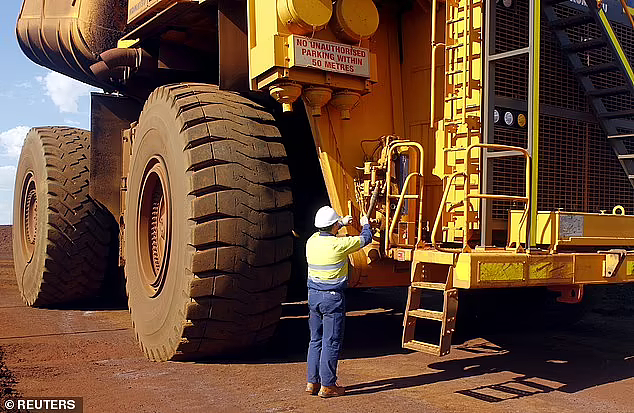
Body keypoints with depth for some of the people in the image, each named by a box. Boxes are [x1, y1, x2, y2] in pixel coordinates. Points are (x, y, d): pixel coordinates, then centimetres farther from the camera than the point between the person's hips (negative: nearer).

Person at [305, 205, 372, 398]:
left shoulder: (311, 242, 1)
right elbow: (365, 239, 0)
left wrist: (342, 223, 38)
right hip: (332, 298, -6)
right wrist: (365, 225, 22)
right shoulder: (340, 244, -16)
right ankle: (327, 386, 6)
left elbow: (322, 233, 26)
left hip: (313, 295, 6)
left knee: (315, 340, 15)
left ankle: (312, 382, 20)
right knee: (331, 343, 1)